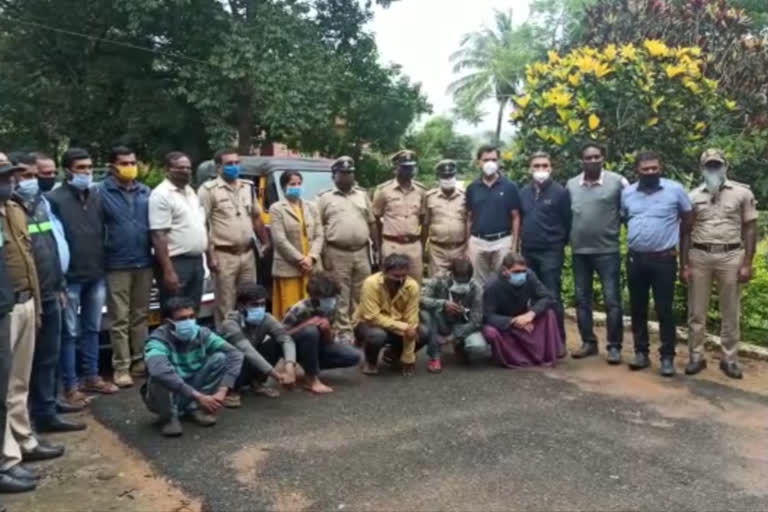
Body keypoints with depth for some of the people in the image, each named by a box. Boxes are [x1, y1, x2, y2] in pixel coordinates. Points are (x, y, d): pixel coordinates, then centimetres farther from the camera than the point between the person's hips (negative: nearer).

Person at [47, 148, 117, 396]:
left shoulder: (96, 198, 11)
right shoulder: (55, 199, -9)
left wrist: (104, 269, 11)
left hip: (96, 276, 6)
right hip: (71, 278, -6)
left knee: (92, 329, 15)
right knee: (70, 333, 2)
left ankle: (91, 377, 27)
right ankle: (70, 387, 10)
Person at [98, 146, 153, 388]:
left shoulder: (145, 192, 10)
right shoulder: (101, 192, -5)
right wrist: (100, 262, -10)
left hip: (144, 263, 4)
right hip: (117, 265, -4)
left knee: (141, 316, 11)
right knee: (119, 319, 0)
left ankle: (140, 361, 21)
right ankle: (121, 367, 7)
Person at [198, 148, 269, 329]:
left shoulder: (248, 187, 13)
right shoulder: (209, 190, -7)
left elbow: (256, 218, 20)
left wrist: (266, 243, 14)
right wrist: (210, 255, -16)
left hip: (248, 253, 6)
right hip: (224, 255, -6)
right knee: (225, 305, -2)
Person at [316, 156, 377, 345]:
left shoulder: (362, 195, 11)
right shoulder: (325, 198, 1)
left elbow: (371, 223, 15)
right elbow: (318, 229, -1)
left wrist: (376, 247, 9)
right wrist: (323, 255, -7)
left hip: (361, 252, 3)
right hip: (337, 254, -3)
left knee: (361, 295, 9)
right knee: (341, 296, 0)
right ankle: (344, 332, 7)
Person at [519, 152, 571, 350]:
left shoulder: (560, 192, -5)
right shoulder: (524, 192, 10)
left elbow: (567, 222, -4)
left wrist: (559, 245, -1)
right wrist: (523, 241, 9)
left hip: (551, 252, -5)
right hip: (528, 252, 5)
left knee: (552, 297, -4)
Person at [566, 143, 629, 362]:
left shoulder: (617, 181, -6)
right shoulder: (571, 185, 6)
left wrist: (613, 225, -4)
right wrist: (567, 240, 9)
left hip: (607, 251, -4)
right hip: (579, 252, 4)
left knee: (612, 300, 0)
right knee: (582, 300, 11)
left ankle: (614, 346, 9)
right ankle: (588, 342, 23)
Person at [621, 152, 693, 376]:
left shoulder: (675, 189, -5)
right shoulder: (627, 193, 5)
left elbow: (688, 219, 7)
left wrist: (670, 234, 11)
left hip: (664, 258, -3)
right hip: (635, 258, 4)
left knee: (665, 309, 0)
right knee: (637, 308, 10)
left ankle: (667, 356, 9)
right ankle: (641, 352, 21)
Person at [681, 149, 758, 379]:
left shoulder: (742, 193, 2)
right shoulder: (694, 196, 6)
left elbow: (750, 229, 1)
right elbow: (686, 232, 7)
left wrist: (747, 264, -6)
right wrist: (684, 265, 1)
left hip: (730, 256, -1)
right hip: (699, 256, 1)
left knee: (730, 312, 6)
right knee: (697, 311, 6)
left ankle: (729, 359, 17)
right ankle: (696, 357, 15)